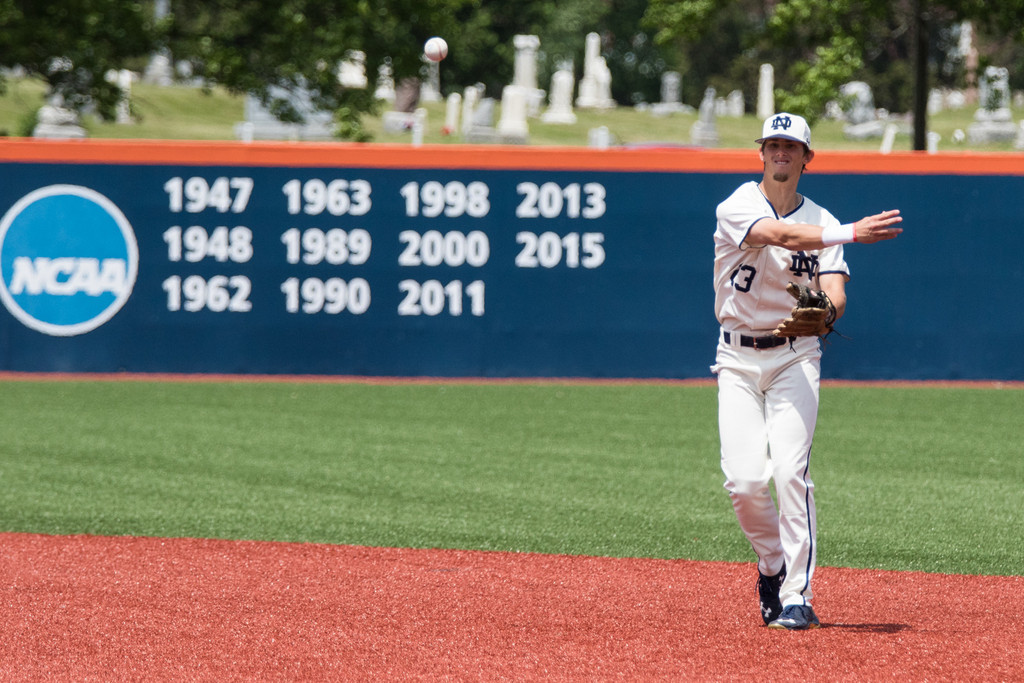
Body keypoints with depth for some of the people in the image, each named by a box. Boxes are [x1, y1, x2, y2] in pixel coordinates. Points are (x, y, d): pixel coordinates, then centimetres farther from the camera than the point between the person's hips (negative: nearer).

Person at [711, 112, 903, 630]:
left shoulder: (822, 222, 5)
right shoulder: (736, 209, -5)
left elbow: (834, 292, -8)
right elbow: (779, 234, -27)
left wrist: (824, 311, -33)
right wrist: (849, 233, -39)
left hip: (795, 357, 0)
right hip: (738, 359, 0)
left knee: (790, 471, -16)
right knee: (745, 480, -10)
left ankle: (797, 596, -15)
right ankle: (772, 563, 20)